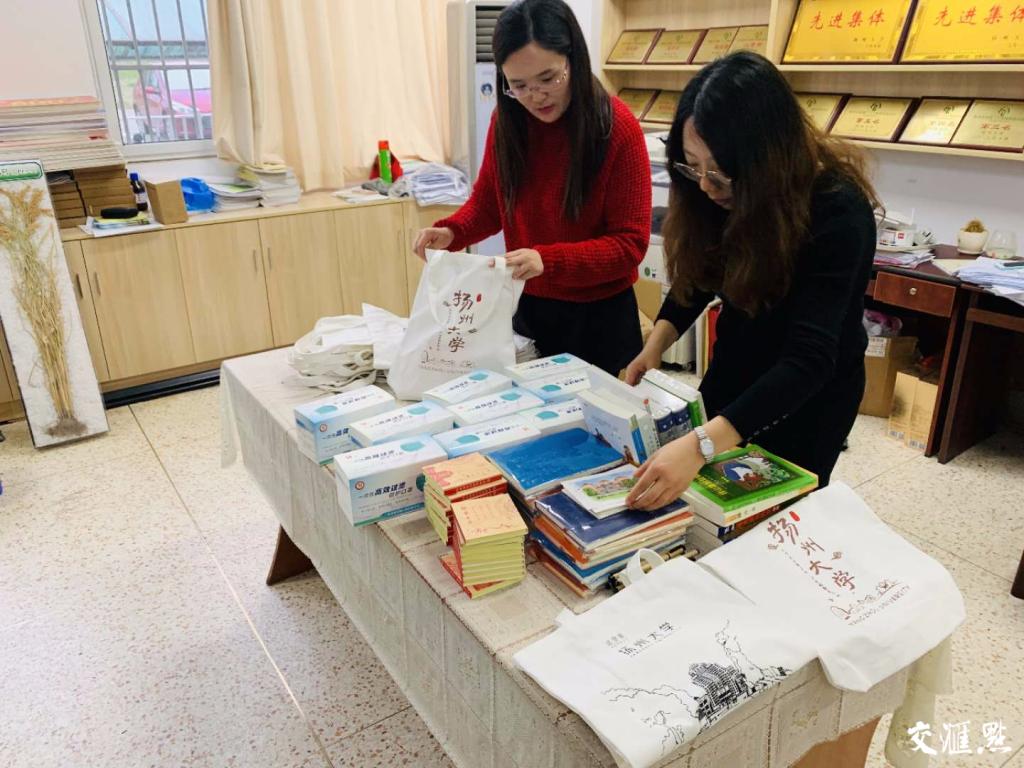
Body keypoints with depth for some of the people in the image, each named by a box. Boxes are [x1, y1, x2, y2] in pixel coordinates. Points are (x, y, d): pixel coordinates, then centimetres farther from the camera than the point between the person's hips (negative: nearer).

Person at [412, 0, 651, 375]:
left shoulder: (618, 126, -17)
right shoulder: (507, 121, -5)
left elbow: (630, 244, -17)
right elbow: (487, 203, 7)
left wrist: (548, 261, -30)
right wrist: (451, 232, -14)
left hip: (598, 315, -3)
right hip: (526, 307, 4)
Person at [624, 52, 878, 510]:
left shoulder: (838, 213, -31)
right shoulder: (723, 196, -15)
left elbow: (808, 360, -39)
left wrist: (701, 446, -51)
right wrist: (656, 344, -15)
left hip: (809, 394, -5)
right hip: (732, 371, 5)